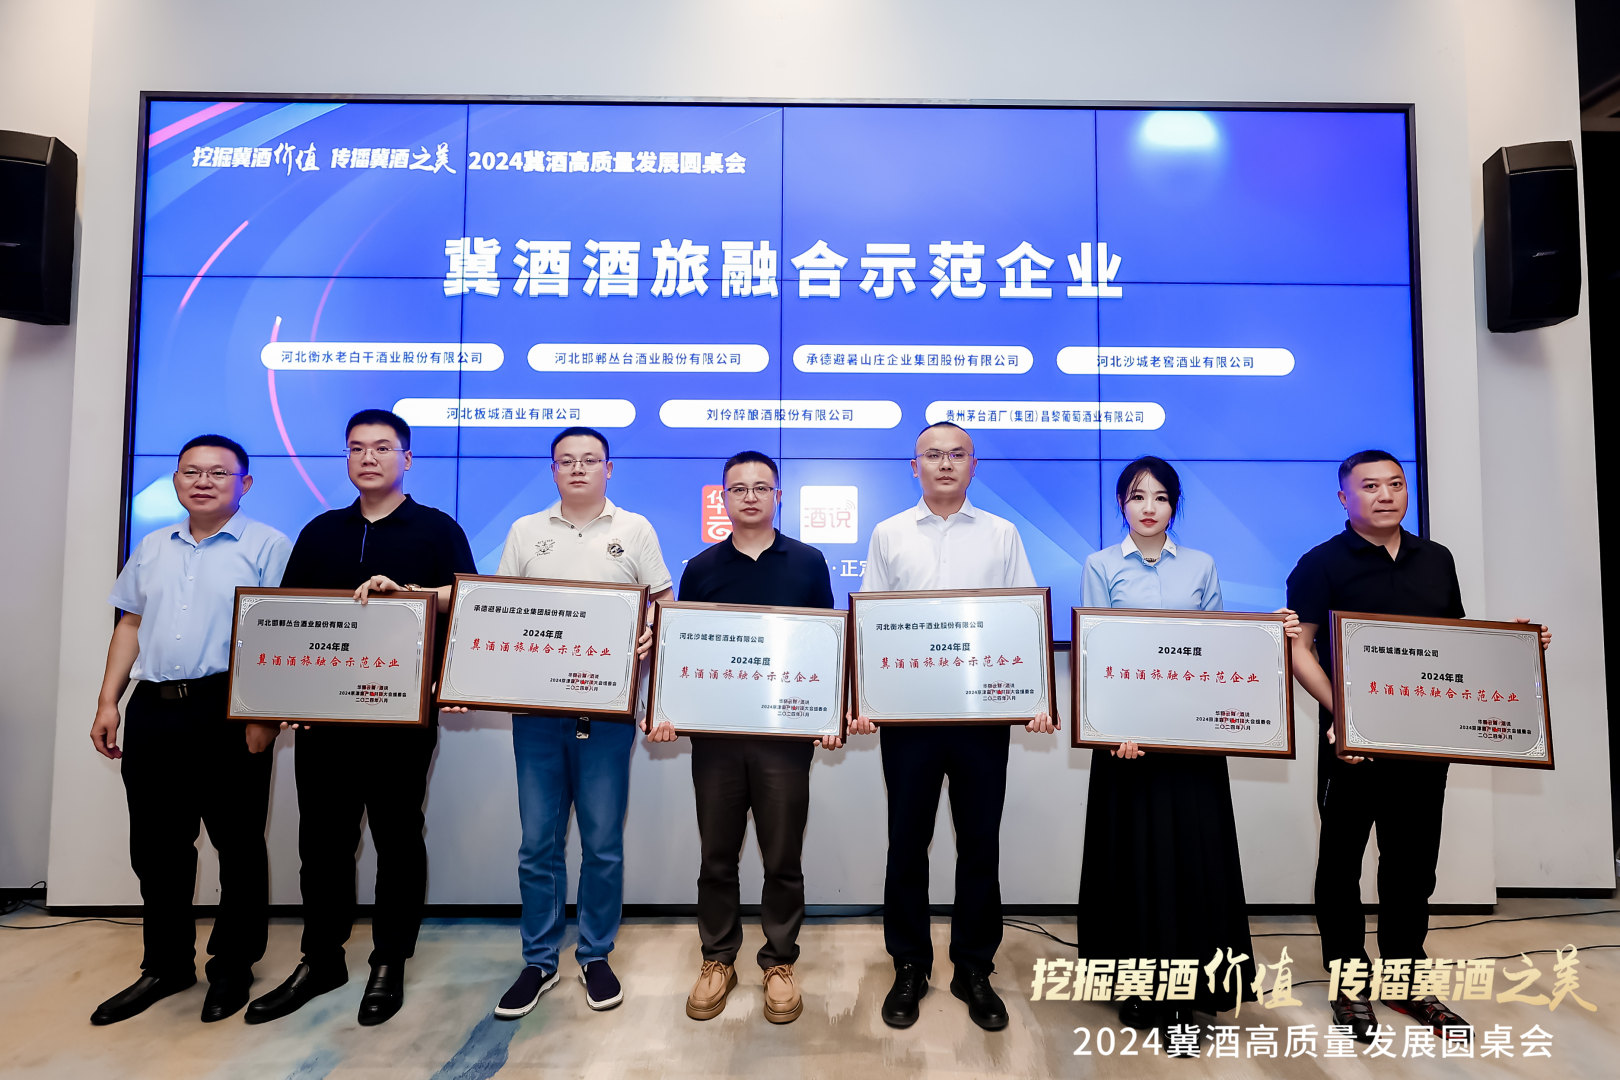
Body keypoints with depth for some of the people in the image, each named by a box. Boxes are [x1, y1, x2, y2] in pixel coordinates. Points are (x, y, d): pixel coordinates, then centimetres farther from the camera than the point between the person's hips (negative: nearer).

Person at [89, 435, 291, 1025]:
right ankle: (165, 965, 29)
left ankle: (232, 965, 21)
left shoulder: (267, 547, -4)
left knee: (238, 844, 5)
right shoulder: (152, 547, 16)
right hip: (152, 712, 6)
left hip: (227, 714, -5)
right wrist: (108, 701, 10)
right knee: (155, 846, 13)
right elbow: (130, 625, 19)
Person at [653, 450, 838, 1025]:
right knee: (717, 856, 12)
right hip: (714, 731, 1)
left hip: (786, 732, -1)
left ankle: (779, 962, 26)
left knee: (783, 858, 9)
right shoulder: (701, 568, 6)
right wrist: (667, 711, -4)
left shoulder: (808, 563, 3)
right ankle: (717, 959, 29)